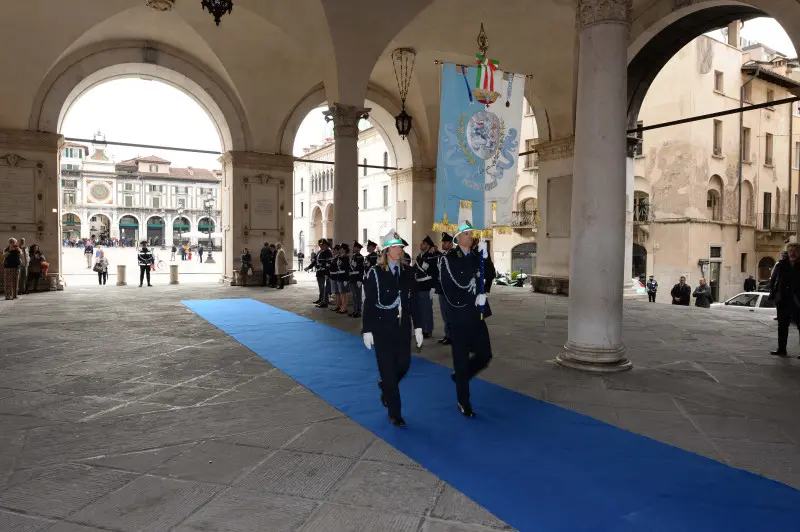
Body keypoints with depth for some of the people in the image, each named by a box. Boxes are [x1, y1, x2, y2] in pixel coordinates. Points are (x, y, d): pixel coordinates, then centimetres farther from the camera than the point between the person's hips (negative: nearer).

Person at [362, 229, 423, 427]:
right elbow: (369, 304, -8)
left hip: (403, 326, 4)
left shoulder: (408, 272, 4)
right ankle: (395, 413, 13)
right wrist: (367, 330, -11)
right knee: (388, 368, 1)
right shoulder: (375, 273, -8)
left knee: (404, 364, 6)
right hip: (382, 327, -4)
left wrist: (417, 326, 4)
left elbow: (413, 301, 6)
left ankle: (385, 386, 40)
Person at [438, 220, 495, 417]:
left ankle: (460, 376, 33)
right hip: (459, 317, -5)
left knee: (485, 355, 6)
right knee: (461, 360, 5)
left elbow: (490, 275, -4)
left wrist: (485, 256, -16)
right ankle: (463, 403, 20)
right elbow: (449, 289, -14)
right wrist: (472, 299, -14)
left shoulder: (476, 256, 7)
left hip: (477, 316, 5)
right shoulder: (448, 259, -9)